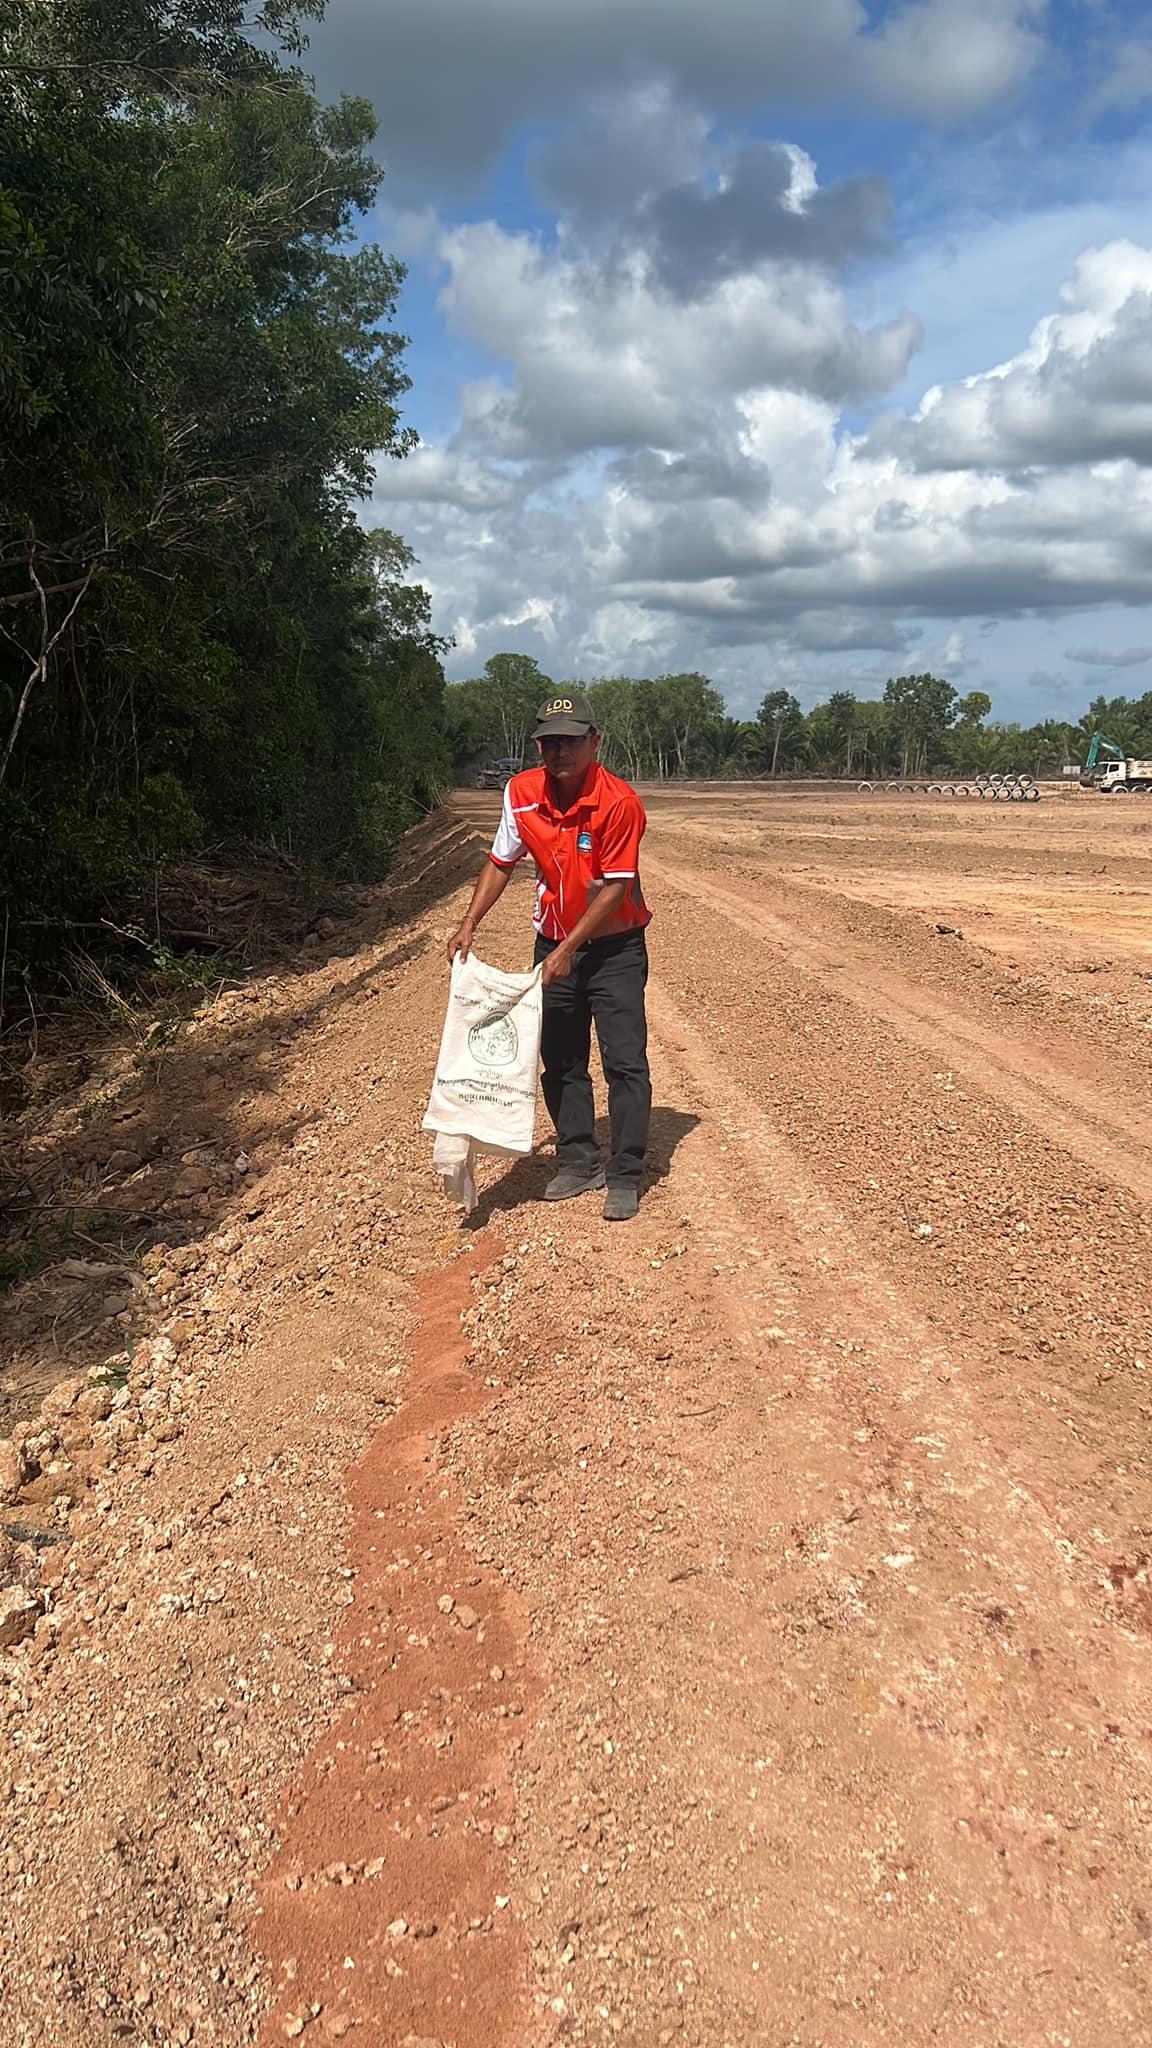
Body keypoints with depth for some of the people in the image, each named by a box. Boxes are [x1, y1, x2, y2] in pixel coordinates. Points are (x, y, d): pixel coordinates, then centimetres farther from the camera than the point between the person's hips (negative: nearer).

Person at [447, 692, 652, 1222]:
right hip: (553, 944, 5)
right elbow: (501, 863, 6)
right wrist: (469, 926, -3)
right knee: (561, 1061, 10)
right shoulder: (522, 793, -6)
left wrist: (568, 951, -22)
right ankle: (578, 1163, 24)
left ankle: (624, 1177, 2)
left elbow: (616, 888, -20)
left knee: (625, 1061, -6)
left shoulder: (619, 803, -21)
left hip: (614, 946, -5)